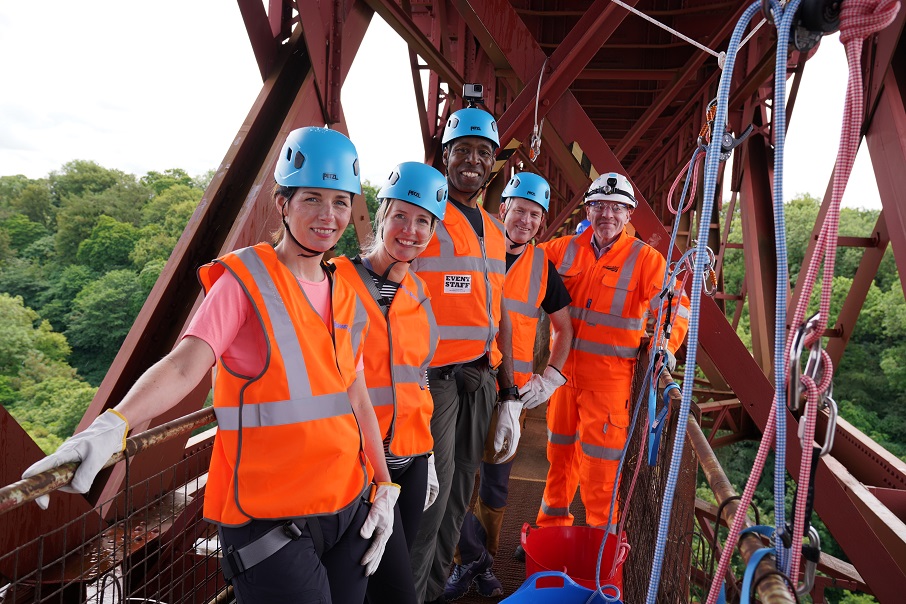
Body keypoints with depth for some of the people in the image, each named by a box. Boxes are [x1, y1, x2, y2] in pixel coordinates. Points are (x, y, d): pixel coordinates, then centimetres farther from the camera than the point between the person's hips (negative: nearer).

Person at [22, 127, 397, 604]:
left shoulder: (346, 294, 7)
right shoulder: (245, 280, -9)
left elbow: (356, 397, 11)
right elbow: (183, 367, -22)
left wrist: (384, 486, 9)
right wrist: (112, 425, -39)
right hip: (270, 522, -6)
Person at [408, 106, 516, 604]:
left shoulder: (494, 232, 15)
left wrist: (508, 386, 15)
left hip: (480, 376, 7)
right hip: (433, 376, -7)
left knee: (459, 488, 15)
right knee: (432, 490, -3)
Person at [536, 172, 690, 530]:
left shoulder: (645, 258, -5)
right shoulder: (566, 249, 5)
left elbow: (676, 305, -7)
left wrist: (666, 347, -20)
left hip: (610, 375, -4)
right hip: (564, 368, 4)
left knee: (599, 461, 1)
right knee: (560, 451, 17)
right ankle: (552, 523, 36)